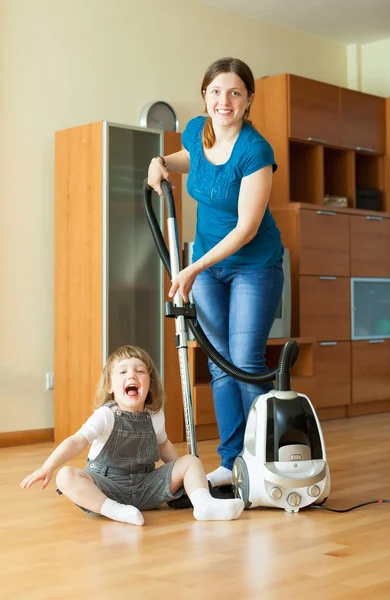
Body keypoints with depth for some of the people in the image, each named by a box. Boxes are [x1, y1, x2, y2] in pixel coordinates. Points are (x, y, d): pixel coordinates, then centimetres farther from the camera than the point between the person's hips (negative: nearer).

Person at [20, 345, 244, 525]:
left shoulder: (155, 416, 2)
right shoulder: (106, 416, -13)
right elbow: (77, 441, -26)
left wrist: (183, 473, 16)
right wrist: (48, 467, -40)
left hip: (146, 486, 4)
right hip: (107, 485, -4)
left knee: (192, 461, -5)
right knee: (67, 476, -31)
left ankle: (204, 503, -29)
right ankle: (112, 509, -43)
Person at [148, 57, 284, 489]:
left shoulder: (255, 151, -24)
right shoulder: (195, 130, -4)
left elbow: (247, 227, -24)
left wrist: (194, 269, -25)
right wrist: (163, 162, 1)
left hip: (254, 263, -6)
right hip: (208, 263, 6)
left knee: (246, 362, -9)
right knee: (220, 364, 4)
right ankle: (231, 461, 10)